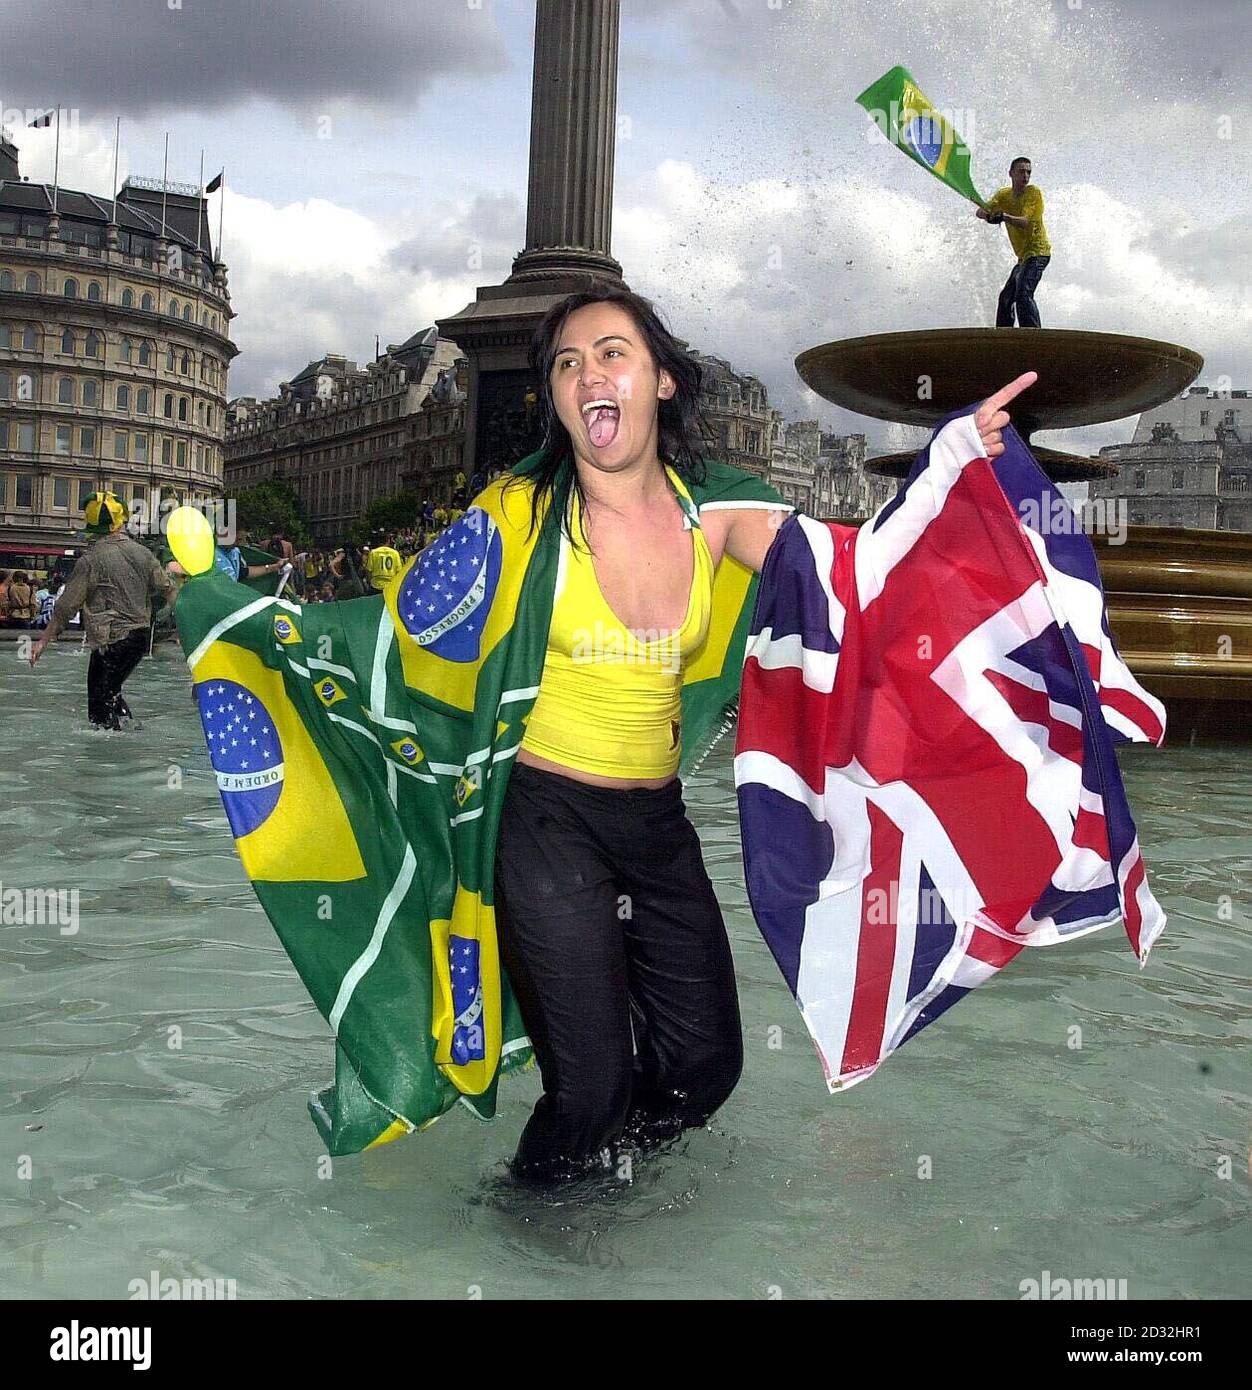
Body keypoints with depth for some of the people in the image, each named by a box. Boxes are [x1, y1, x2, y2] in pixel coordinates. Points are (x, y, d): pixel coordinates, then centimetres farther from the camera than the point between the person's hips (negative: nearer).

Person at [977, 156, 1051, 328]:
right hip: (1024, 256, 8)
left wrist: (1006, 217, -38)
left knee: (1023, 294, -26)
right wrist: (987, 214, -26)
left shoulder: (1034, 192, -9)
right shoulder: (1003, 194, 10)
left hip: (1038, 251, -8)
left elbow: (1025, 222, -21)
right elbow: (980, 212, -2)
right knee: (1006, 297, 15)